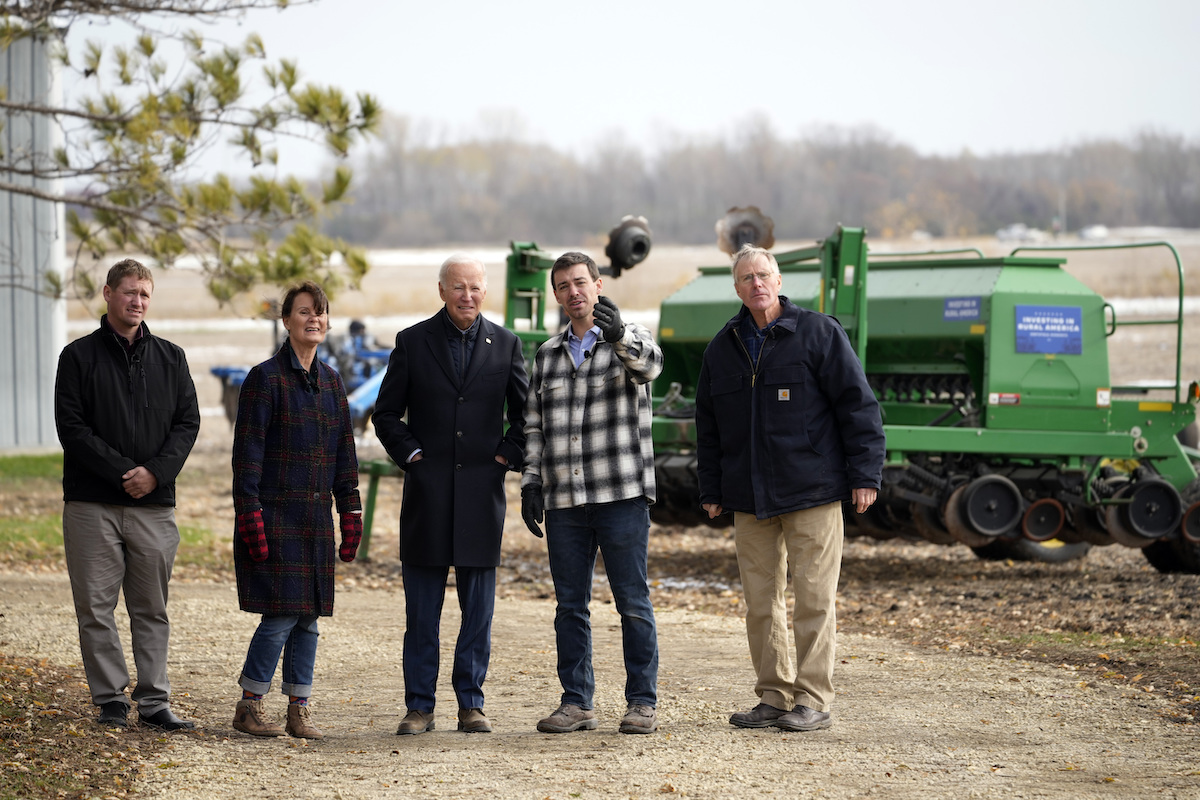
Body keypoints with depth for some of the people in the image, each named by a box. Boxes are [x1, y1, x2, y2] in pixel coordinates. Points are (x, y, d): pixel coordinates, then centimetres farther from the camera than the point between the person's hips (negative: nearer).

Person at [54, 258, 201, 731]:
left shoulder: (170, 358, 12)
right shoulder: (79, 356, 3)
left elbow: (188, 423, 7)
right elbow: (71, 426, -5)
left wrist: (156, 471, -10)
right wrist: (122, 471, -14)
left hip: (154, 504, 2)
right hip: (92, 503, -2)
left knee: (152, 609, 5)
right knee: (96, 608, -2)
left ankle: (154, 701, 8)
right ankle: (110, 700, 5)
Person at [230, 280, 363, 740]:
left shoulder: (330, 382, 13)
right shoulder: (266, 378, -6)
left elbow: (344, 453, 17)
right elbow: (247, 453, -9)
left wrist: (351, 515, 12)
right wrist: (250, 517, -15)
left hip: (315, 519, 6)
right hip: (275, 515, -6)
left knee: (308, 617, 6)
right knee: (281, 615, -9)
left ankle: (299, 711, 12)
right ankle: (249, 707, 3)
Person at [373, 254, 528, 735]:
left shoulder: (505, 344, 6)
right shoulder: (413, 343, 3)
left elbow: (525, 412, 14)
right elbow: (386, 414, 8)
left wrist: (507, 456, 1)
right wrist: (411, 455, -3)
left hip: (482, 492, 1)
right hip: (428, 491, -1)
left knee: (478, 609, 4)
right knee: (422, 612, 2)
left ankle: (471, 704, 11)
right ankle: (420, 707, 8)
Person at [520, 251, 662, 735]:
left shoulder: (629, 341, 3)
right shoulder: (547, 355, 16)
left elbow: (650, 364, -21)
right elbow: (534, 426, 19)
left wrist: (619, 334, -40)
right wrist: (531, 482, 8)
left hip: (622, 495, -4)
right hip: (563, 500, 4)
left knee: (633, 601, -3)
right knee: (570, 604, 6)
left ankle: (643, 702, 3)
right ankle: (577, 703, 12)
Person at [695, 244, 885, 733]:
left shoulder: (819, 334, -2)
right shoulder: (723, 348, 13)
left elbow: (857, 404, -3)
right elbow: (707, 424, 21)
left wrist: (864, 474, -8)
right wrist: (710, 490, 18)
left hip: (812, 493, -5)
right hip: (749, 500, 5)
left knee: (814, 598, -4)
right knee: (760, 601, 6)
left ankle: (813, 701, 1)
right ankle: (773, 697, 13)